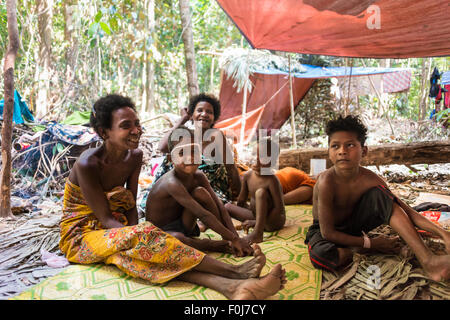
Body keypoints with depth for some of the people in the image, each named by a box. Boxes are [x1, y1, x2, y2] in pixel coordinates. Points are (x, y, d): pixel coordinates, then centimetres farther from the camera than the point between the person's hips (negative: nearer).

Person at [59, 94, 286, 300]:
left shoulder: (134, 156, -2)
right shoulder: (88, 164, -21)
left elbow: (130, 206, -1)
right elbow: (105, 218, -19)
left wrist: (134, 237, -18)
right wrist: (137, 237, -31)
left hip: (118, 233, 5)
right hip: (80, 236, -5)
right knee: (144, 234, -34)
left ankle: (230, 287, -52)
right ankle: (234, 271, -39)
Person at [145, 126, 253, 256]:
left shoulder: (198, 176, -9)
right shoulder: (172, 182, -31)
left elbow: (219, 206, -14)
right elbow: (203, 215, -36)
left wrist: (235, 236, -24)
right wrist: (233, 239, -36)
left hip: (183, 226, 6)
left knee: (200, 192, -19)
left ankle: (227, 240, -13)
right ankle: (223, 246, -21)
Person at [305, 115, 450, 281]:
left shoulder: (370, 179, -17)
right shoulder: (327, 182, -31)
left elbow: (407, 211, -12)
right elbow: (327, 232, -27)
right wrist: (370, 244, -22)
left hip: (353, 225, 5)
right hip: (325, 230, -4)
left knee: (380, 194, -23)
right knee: (319, 255, -42)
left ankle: (428, 260, -27)